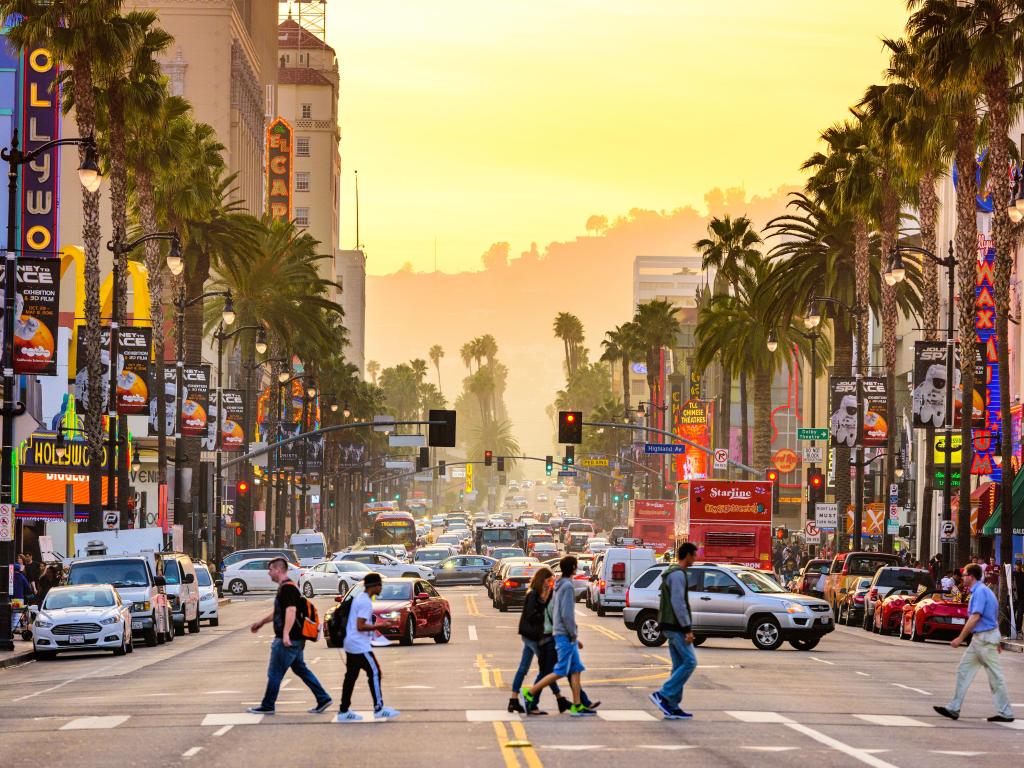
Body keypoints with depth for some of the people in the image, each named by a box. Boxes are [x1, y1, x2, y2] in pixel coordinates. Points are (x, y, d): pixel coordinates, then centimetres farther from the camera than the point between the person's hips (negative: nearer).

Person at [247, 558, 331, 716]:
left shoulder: (287, 588, -16)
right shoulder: (284, 587, 17)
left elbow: (291, 611, -28)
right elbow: (278, 612, 30)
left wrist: (286, 634, -36)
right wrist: (261, 623, 36)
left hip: (287, 640, -10)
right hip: (295, 640, 10)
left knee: (274, 673, -1)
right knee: (301, 670, 13)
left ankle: (267, 706, 7)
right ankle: (323, 698, 12)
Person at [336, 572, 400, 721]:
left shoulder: (359, 598, 14)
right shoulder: (366, 602, -17)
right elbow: (360, 626, -22)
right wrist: (380, 626, -16)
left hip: (351, 644, 10)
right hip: (360, 646, -10)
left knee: (351, 676, 10)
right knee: (374, 673, -4)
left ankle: (344, 711, 11)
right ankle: (379, 709, -3)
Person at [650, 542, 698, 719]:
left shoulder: (672, 573, 19)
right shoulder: (678, 574, -14)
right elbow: (678, 603, -21)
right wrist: (687, 628, -20)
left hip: (671, 626, 11)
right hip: (676, 626, -11)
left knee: (679, 665, 9)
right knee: (689, 662, -11)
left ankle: (672, 707, 7)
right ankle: (663, 695, -13)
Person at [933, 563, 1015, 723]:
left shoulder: (980, 592, -16)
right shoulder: (982, 590, 15)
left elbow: (975, 617, -22)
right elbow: (994, 617, 20)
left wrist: (960, 638, -20)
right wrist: (996, 643, 24)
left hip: (984, 637, -11)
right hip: (979, 638, 11)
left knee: (995, 676, -3)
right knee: (964, 670, 10)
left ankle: (1006, 713, 3)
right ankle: (953, 709, 10)